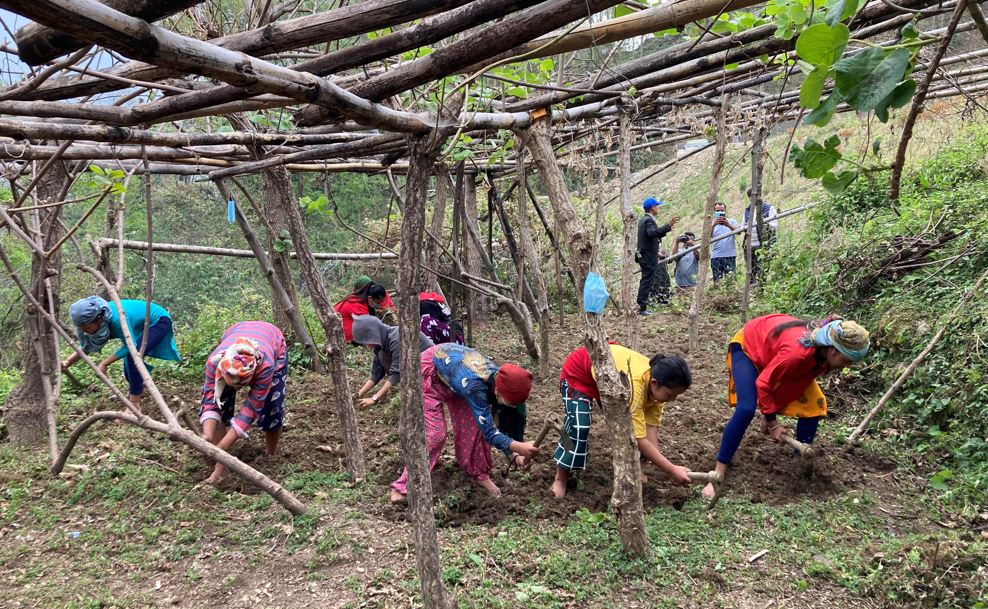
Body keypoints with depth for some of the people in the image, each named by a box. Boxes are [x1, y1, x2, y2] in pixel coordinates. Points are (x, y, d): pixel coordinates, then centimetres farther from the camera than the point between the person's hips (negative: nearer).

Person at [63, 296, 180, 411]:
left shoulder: (117, 319, -38)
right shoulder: (98, 320, -16)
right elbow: (87, 346, -3)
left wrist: (104, 363, -26)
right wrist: (67, 363, -17)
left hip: (159, 321, -8)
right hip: (144, 325, 8)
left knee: (133, 356, -21)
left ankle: (134, 404, -12)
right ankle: (138, 389, 41)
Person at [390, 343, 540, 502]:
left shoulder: (500, 381, -20)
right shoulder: (474, 386, -42)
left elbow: (498, 424, -8)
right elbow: (488, 432, -39)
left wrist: (514, 455, -17)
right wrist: (519, 447, -50)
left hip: (454, 364, 7)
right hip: (428, 371, -6)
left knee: (473, 424, -1)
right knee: (434, 432, -13)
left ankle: (479, 473, 17)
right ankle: (404, 487, -5)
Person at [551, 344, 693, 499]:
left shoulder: (658, 384, -22)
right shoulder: (635, 385, -44)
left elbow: (651, 427, -20)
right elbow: (639, 439, -40)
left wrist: (658, 464, -29)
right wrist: (671, 470, -37)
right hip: (578, 371, -7)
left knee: (628, 424, -2)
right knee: (578, 426, -19)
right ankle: (560, 478, 0)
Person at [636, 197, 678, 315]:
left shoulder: (643, 220, 16)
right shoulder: (649, 220, -16)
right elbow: (652, 232, -35)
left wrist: (666, 229, 21)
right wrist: (667, 226, -39)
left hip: (644, 256, 10)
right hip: (649, 258, -10)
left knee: (646, 282, 16)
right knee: (647, 282, -6)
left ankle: (642, 306, 20)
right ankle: (642, 307, -5)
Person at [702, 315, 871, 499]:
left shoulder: (824, 350, -19)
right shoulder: (797, 352, -43)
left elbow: (801, 380, -3)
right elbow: (763, 383, -30)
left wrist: (771, 412, -4)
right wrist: (772, 422, -19)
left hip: (774, 350, 8)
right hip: (749, 345, -7)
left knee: (815, 405, -2)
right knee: (746, 410, -25)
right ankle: (718, 474, -18)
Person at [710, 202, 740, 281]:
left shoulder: (732, 221, 12)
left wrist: (728, 225, -25)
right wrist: (713, 225, -21)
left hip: (730, 255, -1)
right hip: (716, 257, 1)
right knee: (717, 280, -2)